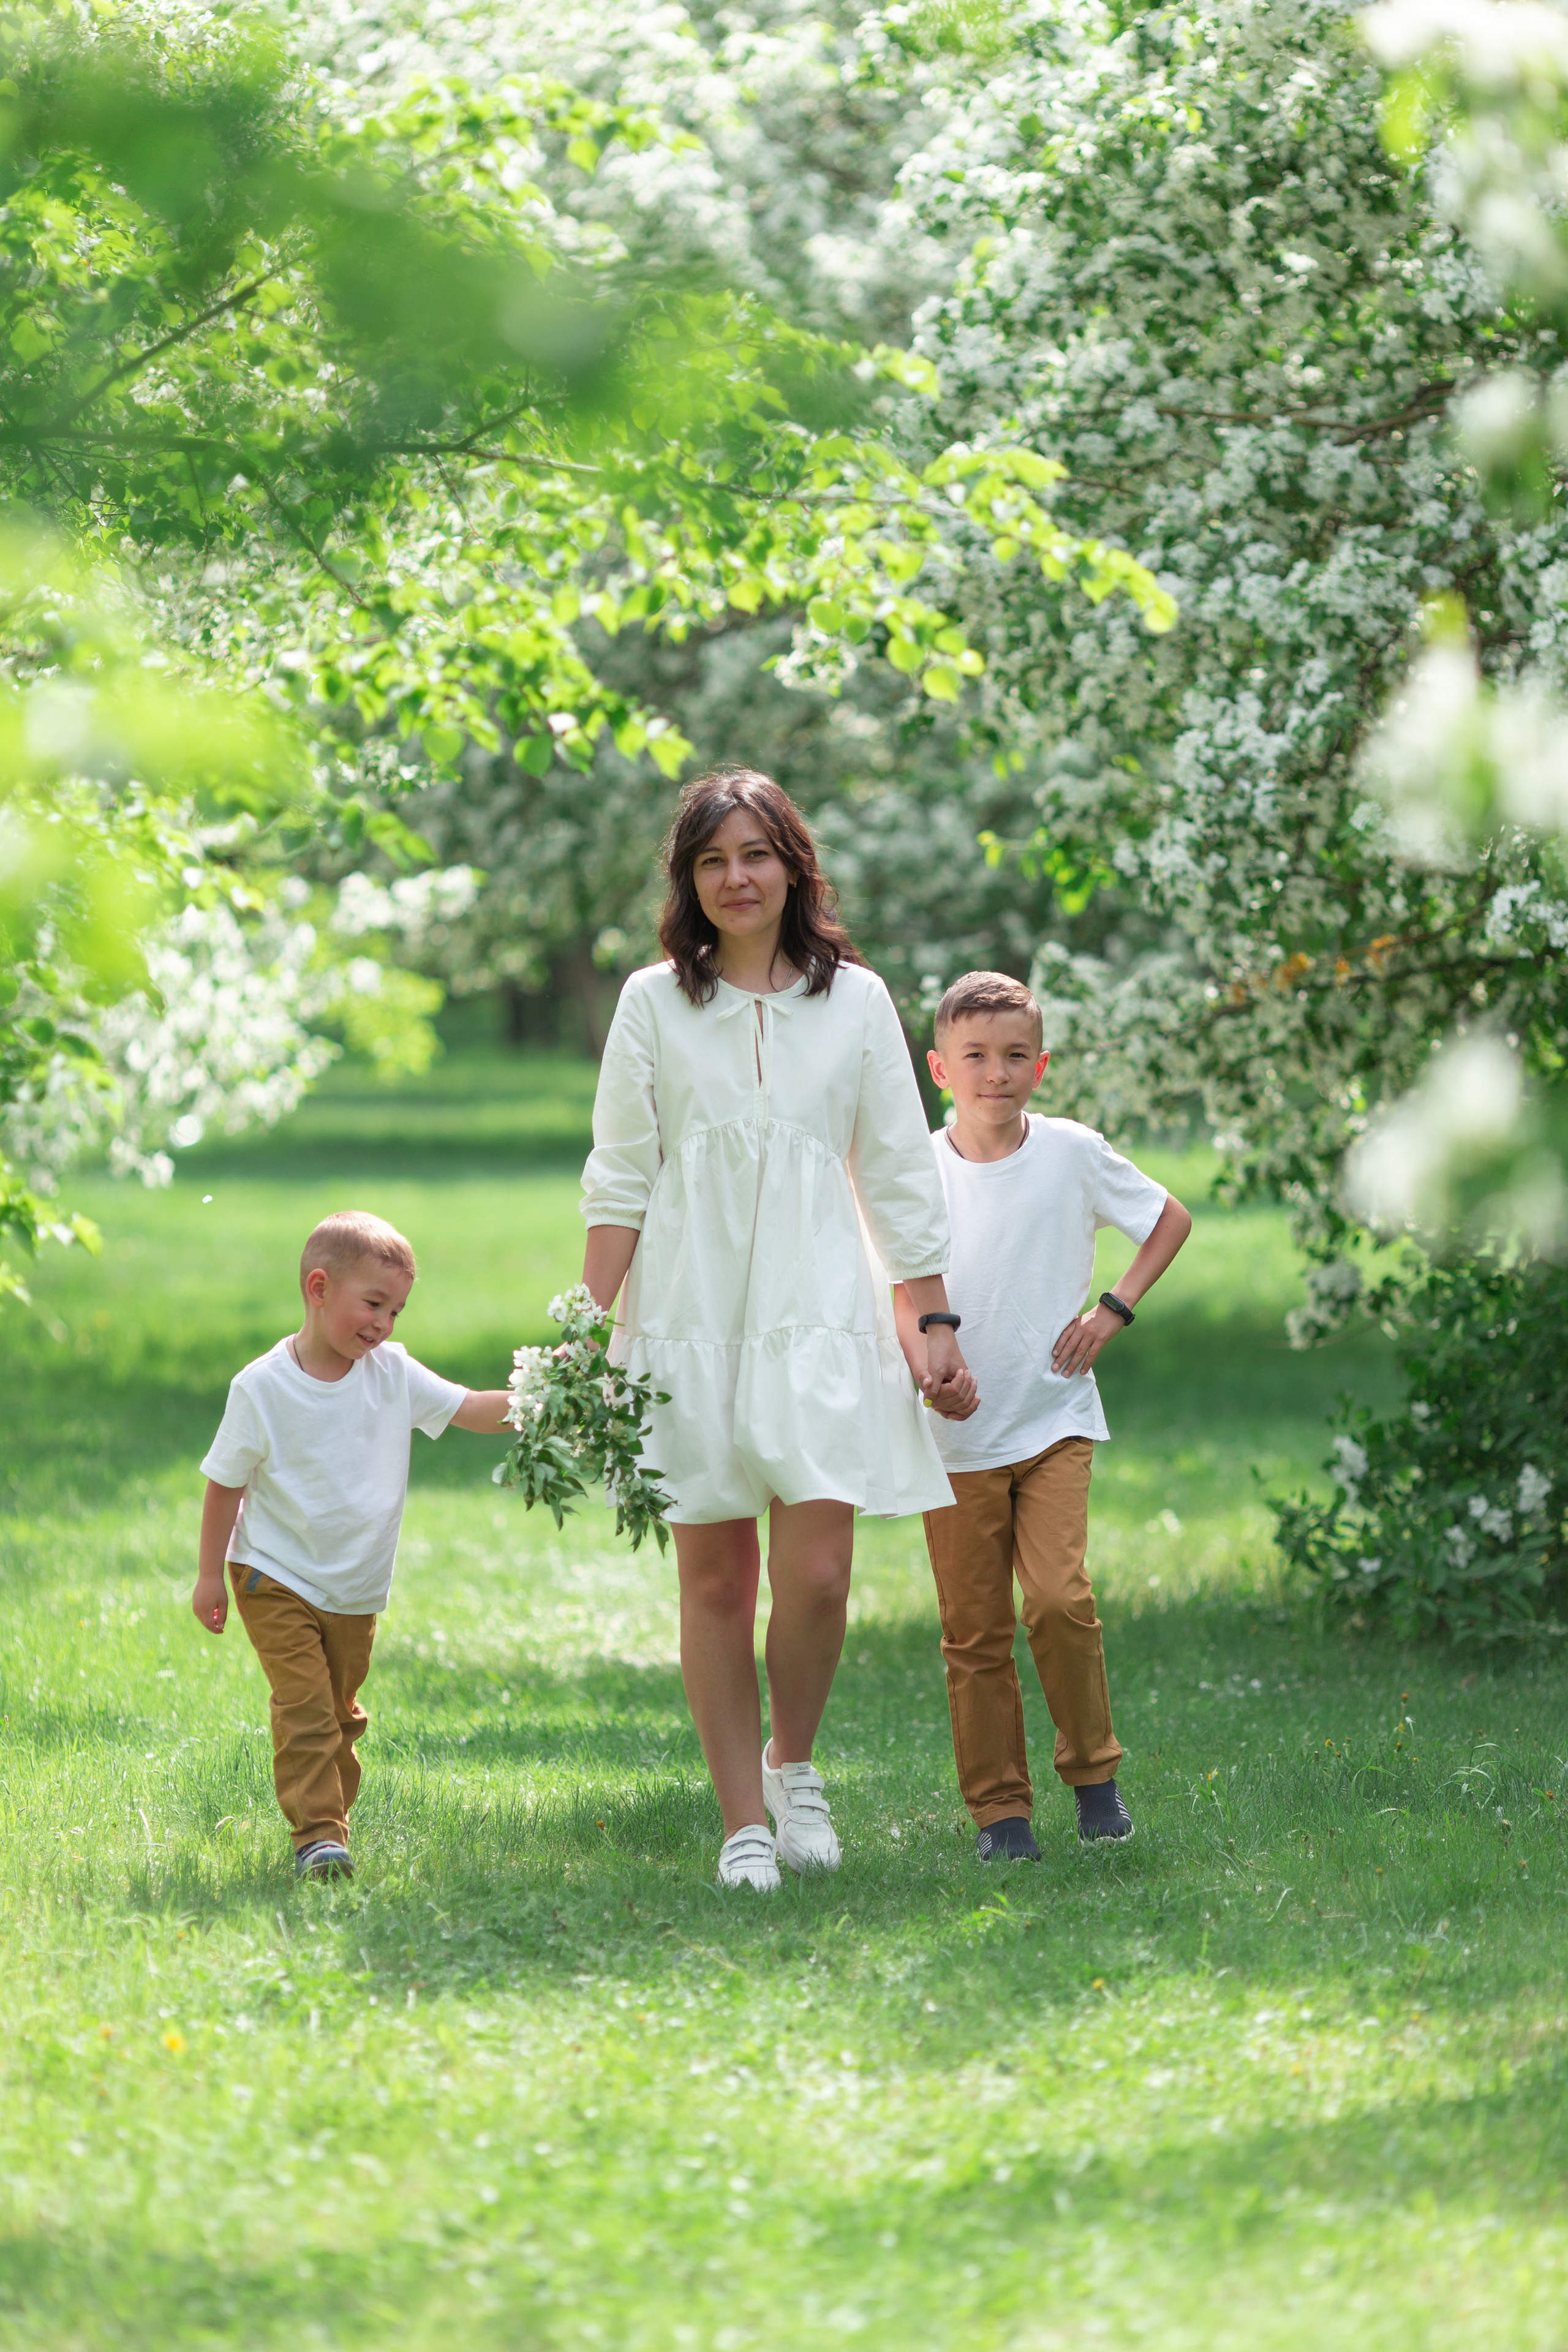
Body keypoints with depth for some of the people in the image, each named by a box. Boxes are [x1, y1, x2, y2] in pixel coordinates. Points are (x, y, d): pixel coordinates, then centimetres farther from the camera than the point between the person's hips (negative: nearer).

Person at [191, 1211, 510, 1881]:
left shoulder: (393, 1373, -5)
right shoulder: (261, 1387, -15)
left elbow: (472, 1409, -7)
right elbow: (225, 1484, -6)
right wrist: (209, 1576, -2)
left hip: (356, 1589, 5)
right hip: (277, 1579, -5)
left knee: (342, 1712, 14)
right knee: (304, 1707, -15)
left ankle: (331, 1815, 29)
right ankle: (317, 1835, -16)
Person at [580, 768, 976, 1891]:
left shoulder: (854, 999, 7)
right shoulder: (655, 1002, 6)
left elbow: (899, 1177, 10)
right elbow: (619, 1180, 6)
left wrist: (938, 1324, 6)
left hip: (819, 1313, 0)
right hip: (690, 1314, 0)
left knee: (817, 1573, -11)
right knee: (716, 1578, 0)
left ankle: (793, 1761, 15)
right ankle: (743, 1821, 8)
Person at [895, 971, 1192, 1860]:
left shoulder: (1072, 1152, -1)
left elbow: (1172, 1220, 12)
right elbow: (902, 1294, 2)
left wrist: (1115, 1313, 1)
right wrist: (927, 1363, -18)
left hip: (1055, 1421, -1)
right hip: (957, 1438, 1)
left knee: (1060, 1599, -15)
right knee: (975, 1631, 1)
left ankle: (1094, 1773, 4)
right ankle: (1000, 1810, 10)